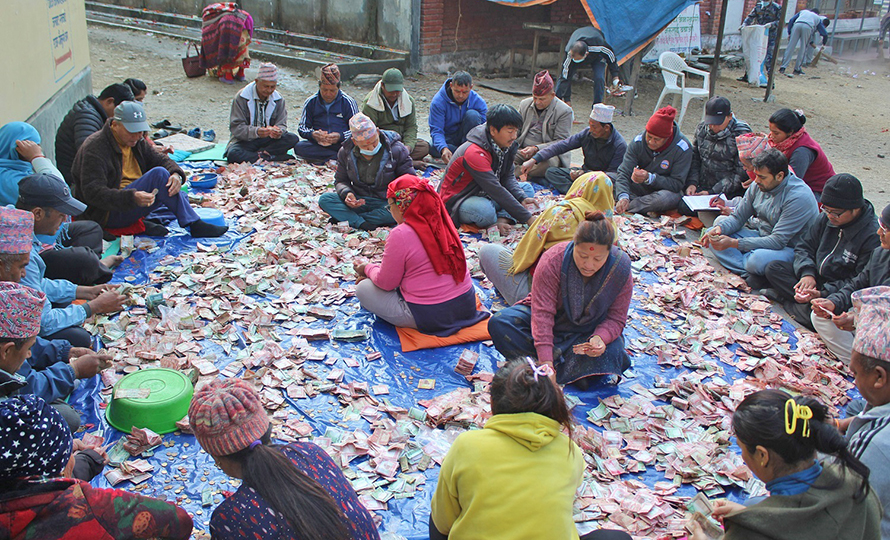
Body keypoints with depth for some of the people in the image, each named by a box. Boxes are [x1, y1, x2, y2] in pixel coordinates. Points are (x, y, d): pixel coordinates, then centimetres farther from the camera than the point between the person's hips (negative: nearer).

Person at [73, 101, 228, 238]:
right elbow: (92, 192, -27)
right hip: (107, 215, -9)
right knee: (158, 175, -25)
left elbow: (159, 159, 8)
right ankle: (194, 225, -21)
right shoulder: (95, 148, -19)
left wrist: (176, 174, -18)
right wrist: (132, 198, -41)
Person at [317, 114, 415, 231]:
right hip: (359, 202, 2)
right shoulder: (345, 153, -1)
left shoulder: (397, 150, -9)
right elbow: (340, 180, 11)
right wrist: (346, 193, -14)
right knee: (324, 199, -18)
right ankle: (362, 224, -35)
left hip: (387, 203, -2)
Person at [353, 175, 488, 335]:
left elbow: (386, 283, -8)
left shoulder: (400, 235, -18)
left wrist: (368, 269, 12)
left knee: (363, 288, 5)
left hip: (428, 315, -8)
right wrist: (375, 269, 18)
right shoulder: (443, 223, 5)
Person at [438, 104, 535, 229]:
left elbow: (508, 177, 0)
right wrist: (527, 218, -33)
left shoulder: (506, 145, -3)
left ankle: (502, 220, -20)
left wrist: (522, 198, -21)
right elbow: (496, 190, -33)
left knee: (527, 188, 2)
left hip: (483, 195, 9)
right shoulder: (475, 153, -30)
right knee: (486, 211, -40)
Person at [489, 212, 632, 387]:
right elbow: (542, 313, -30)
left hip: (590, 330, 0)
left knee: (611, 352, -34)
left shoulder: (621, 269, -20)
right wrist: (546, 362, -38)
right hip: (551, 323, 0)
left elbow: (616, 319, -11)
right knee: (499, 324, -27)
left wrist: (600, 338, -35)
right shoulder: (553, 260, -27)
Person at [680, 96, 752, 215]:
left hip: (729, 192, -5)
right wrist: (692, 183, -3)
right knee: (683, 207, -20)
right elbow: (694, 159, 15)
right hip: (702, 188, 6)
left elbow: (740, 174, -13)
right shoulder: (702, 129, 7)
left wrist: (712, 192, -17)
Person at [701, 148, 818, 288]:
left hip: (789, 247, -8)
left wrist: (733, 243, -32)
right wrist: (719, 228, -17)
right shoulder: (758, 186, -3)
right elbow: (738, 217, 8)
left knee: (758, 259, -41)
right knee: (713, 236, -7)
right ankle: (750, 274, -23)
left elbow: (778, 241, -28)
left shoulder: (799, 197, -25)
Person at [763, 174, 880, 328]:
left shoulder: (874, 235, -21)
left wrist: (823, 294, -29)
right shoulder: (826, 218, 0)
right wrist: (807, 273, -10)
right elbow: (805, 246, 10)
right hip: (815, 276, 7)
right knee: (773, 268, -7)